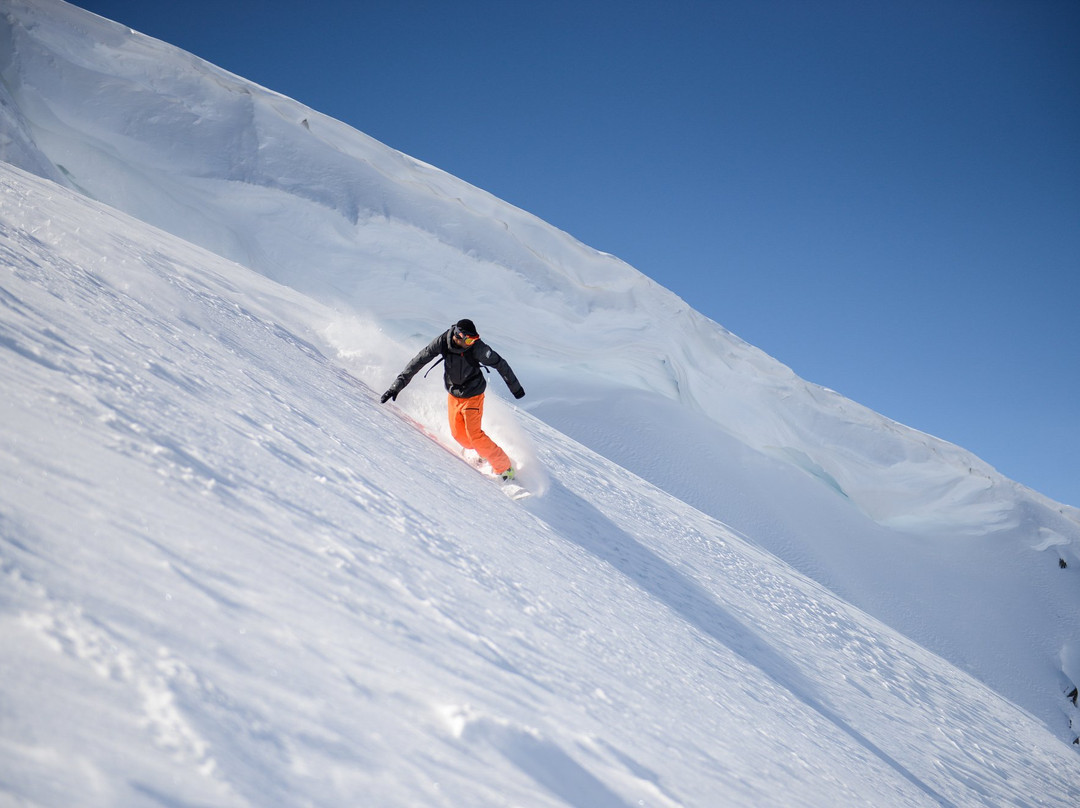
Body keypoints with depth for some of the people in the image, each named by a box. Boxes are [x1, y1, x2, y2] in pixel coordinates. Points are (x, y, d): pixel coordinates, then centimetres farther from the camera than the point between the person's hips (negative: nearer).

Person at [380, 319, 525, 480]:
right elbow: (419, 361, -15)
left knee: (474, 434, -10)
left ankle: (504, 467, 3)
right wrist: (398, 385, -18)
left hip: (472, 395, -4)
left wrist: (515, 387, -4)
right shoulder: (442, 342, -21)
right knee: (458, 434, 8)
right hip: (453, 394, 4)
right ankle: (483, 451, 36)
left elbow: (500, 364, -15)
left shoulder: (477, 347, -28)